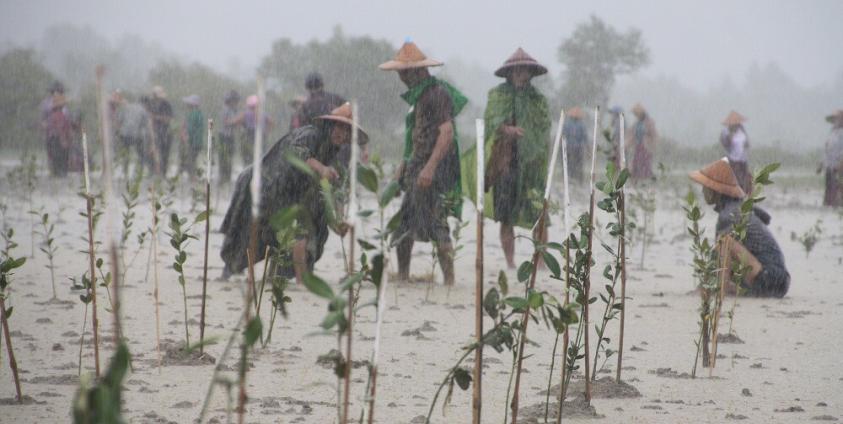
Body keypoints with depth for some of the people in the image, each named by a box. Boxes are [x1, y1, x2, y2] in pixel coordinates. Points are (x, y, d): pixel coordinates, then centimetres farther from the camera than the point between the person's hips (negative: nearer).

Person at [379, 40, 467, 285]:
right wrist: (406, 162, 20)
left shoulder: (437, 93, -14)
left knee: (436, 225, -11)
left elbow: (447, 133, -22)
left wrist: (430, 167, -29)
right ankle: (402, 275, 19)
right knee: (403, 224, 11)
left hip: (434, 170, -10)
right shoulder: (418, 94, 17)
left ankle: (449, 279, -9)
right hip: (417, 168, 10)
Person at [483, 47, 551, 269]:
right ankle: (510, 262, 2)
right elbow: (491, 120, -8)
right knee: (506, 217, -2)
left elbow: (544, 133, 9)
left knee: (538, 216, -9)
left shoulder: (539, 100, 12)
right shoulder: (498, 95, 7)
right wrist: (507, 129, -28)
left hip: (531, 164, 1)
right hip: (505, 163, -1)